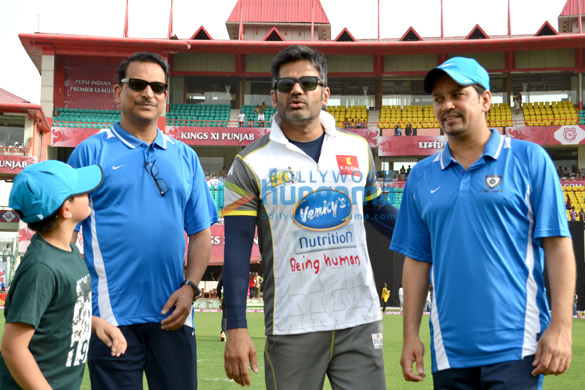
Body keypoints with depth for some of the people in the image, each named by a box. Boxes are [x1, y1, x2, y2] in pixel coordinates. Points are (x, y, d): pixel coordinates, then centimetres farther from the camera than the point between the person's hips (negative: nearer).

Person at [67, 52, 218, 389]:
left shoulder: (185, 156, 12)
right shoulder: (91, 152, 2)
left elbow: (201, 231, 12)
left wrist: (190, 287, -2)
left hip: (172, 314, 3)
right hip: (111, 315, -3)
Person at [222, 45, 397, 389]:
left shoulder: (358, 148, 7)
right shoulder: (251, 164, -2)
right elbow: (237, 251, -4)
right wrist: (236, 328, -10)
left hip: (361, 322, 3)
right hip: (292, 329, -2)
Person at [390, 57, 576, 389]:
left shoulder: (529, 159, 0)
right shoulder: (422, 176, 10)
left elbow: (558, 246, -4)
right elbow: (417, 259, 12)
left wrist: (560, 327, -11)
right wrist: (411, 334, 7)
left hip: (515, 349, -3)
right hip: (449, 351, 4)